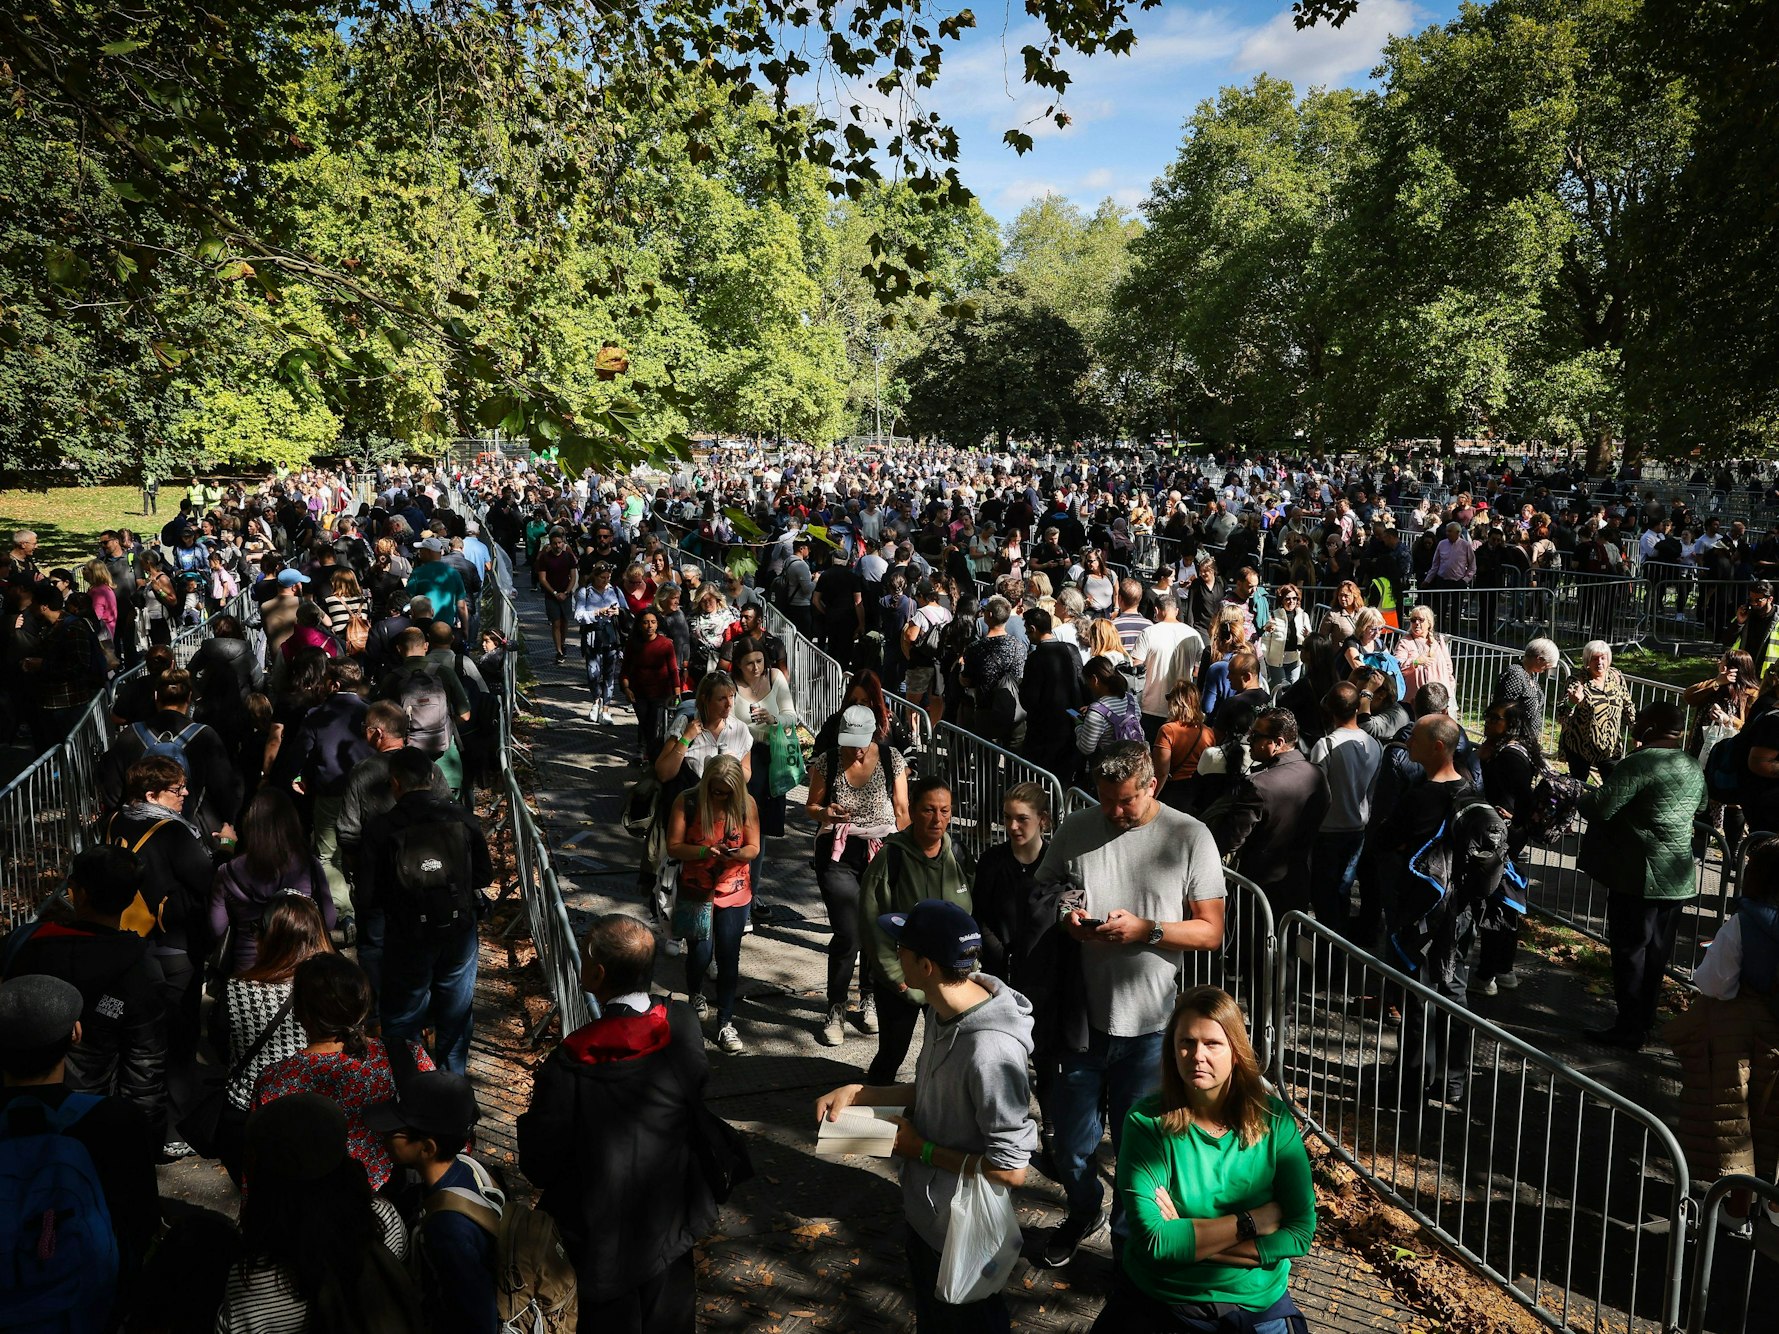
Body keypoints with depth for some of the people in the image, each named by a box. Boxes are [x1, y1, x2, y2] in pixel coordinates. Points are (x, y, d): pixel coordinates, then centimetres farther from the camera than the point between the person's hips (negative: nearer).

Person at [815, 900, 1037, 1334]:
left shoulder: (989, 1052, -36)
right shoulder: (945, 1009, -9)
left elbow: (1011, 1170, -30)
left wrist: (923, 1150, -19)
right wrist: (857, 1093, -4)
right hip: (927, 1215, 8)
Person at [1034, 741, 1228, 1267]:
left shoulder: (1189, 837, -8)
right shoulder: (1075, 830, -1)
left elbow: (1211, 932, -6)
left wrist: (1146, 930, -20)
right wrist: (1065, 919, -12)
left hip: (1149, 1025, -2)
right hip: (1083, 1016, 2)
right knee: (1071, 1142, 17)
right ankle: (1083, 1213, 47)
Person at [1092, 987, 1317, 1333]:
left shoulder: (1274, 1120, -8)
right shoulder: (1147, 1122, -15)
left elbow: (1300, 1231, -12)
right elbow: (1153, 1242, -19)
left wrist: (1187, 1239, -18)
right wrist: (1252, 1221, -17)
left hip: (1256, 1302, 2)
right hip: (1155, 1303, -1)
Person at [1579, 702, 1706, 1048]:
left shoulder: (1638, 764, -18)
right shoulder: (1693, 767, 7)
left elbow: (1601, 809, -22)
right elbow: (1700, 807, 25)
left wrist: (1584, 796, -2)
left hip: (1640, 877, -7)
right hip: (1680, 879, 7)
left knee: (1630, 951, 3)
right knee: (1657, 954, 16)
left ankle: (1629, 1027, 9)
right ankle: (1646, 1022, 27)